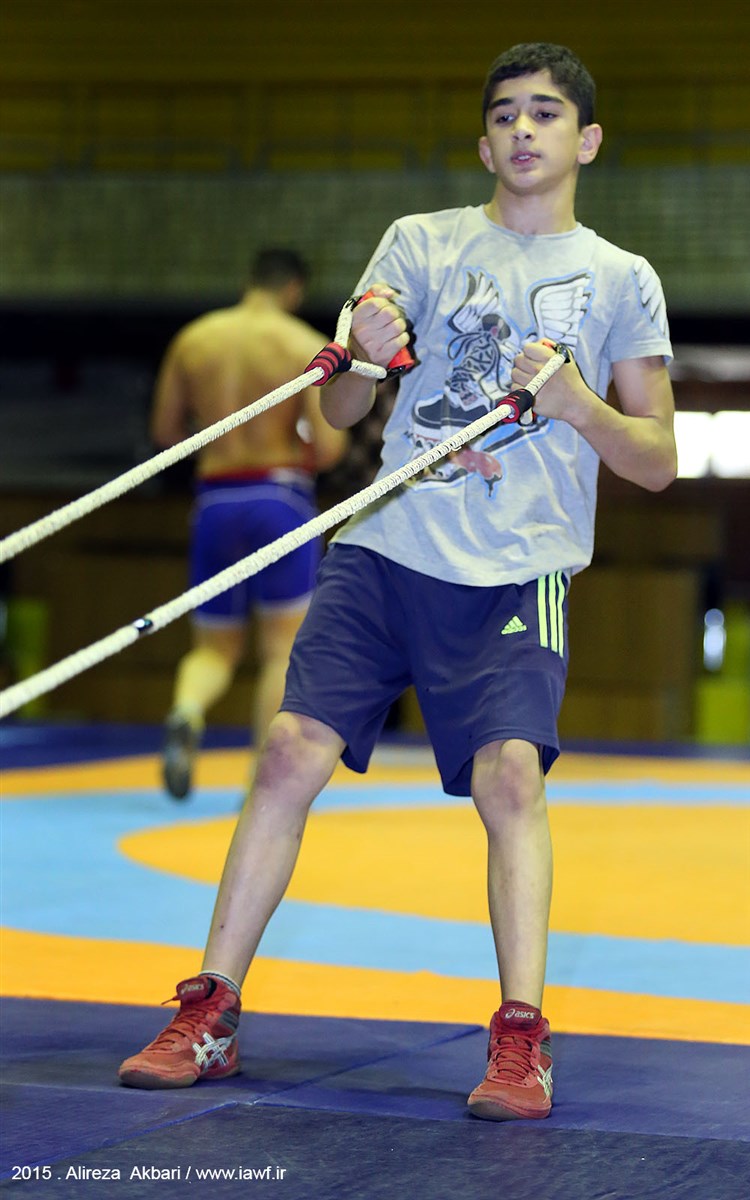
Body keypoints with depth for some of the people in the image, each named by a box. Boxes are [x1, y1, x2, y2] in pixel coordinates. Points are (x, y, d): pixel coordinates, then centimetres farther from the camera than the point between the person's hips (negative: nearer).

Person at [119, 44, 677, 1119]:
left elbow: (657, 464, 8)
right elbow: (339, 414, 9)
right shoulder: (422, 242, 13)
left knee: (510, 774, -20)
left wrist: (575, 401, -10)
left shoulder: (622, 279, 9)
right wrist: (363, 351, -14)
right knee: (293, 751, -8)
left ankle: (521, 1041, -16)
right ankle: (210, 1016, 0)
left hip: (518, 573, -2)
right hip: (385, 548, 2)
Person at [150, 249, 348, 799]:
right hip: (281, 498, -3)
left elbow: (165, 431, 12)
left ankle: (186, 715, -18)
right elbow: (328, 449, -12)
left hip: (215, 500, 3)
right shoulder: (310, 347, -5)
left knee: (215, 648, 14)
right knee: (284, 647, 7)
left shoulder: (192, 340, 6)